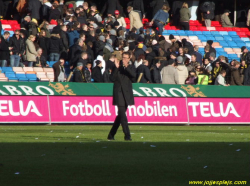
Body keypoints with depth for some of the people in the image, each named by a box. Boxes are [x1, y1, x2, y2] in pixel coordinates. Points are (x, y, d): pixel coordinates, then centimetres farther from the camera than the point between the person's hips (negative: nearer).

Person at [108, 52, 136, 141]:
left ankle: (111, 134, 20)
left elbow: (134, 75, -11)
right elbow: (112, 78, -6)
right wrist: (116, 68, -15)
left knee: (121, 115, 9)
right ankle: (127, 135, -17)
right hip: (118, 93, -4)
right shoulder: (117, 67, 3)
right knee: (122, 115, -13)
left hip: (127, 94, 4)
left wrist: (127, 67, -21)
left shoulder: (130, 68, 10)